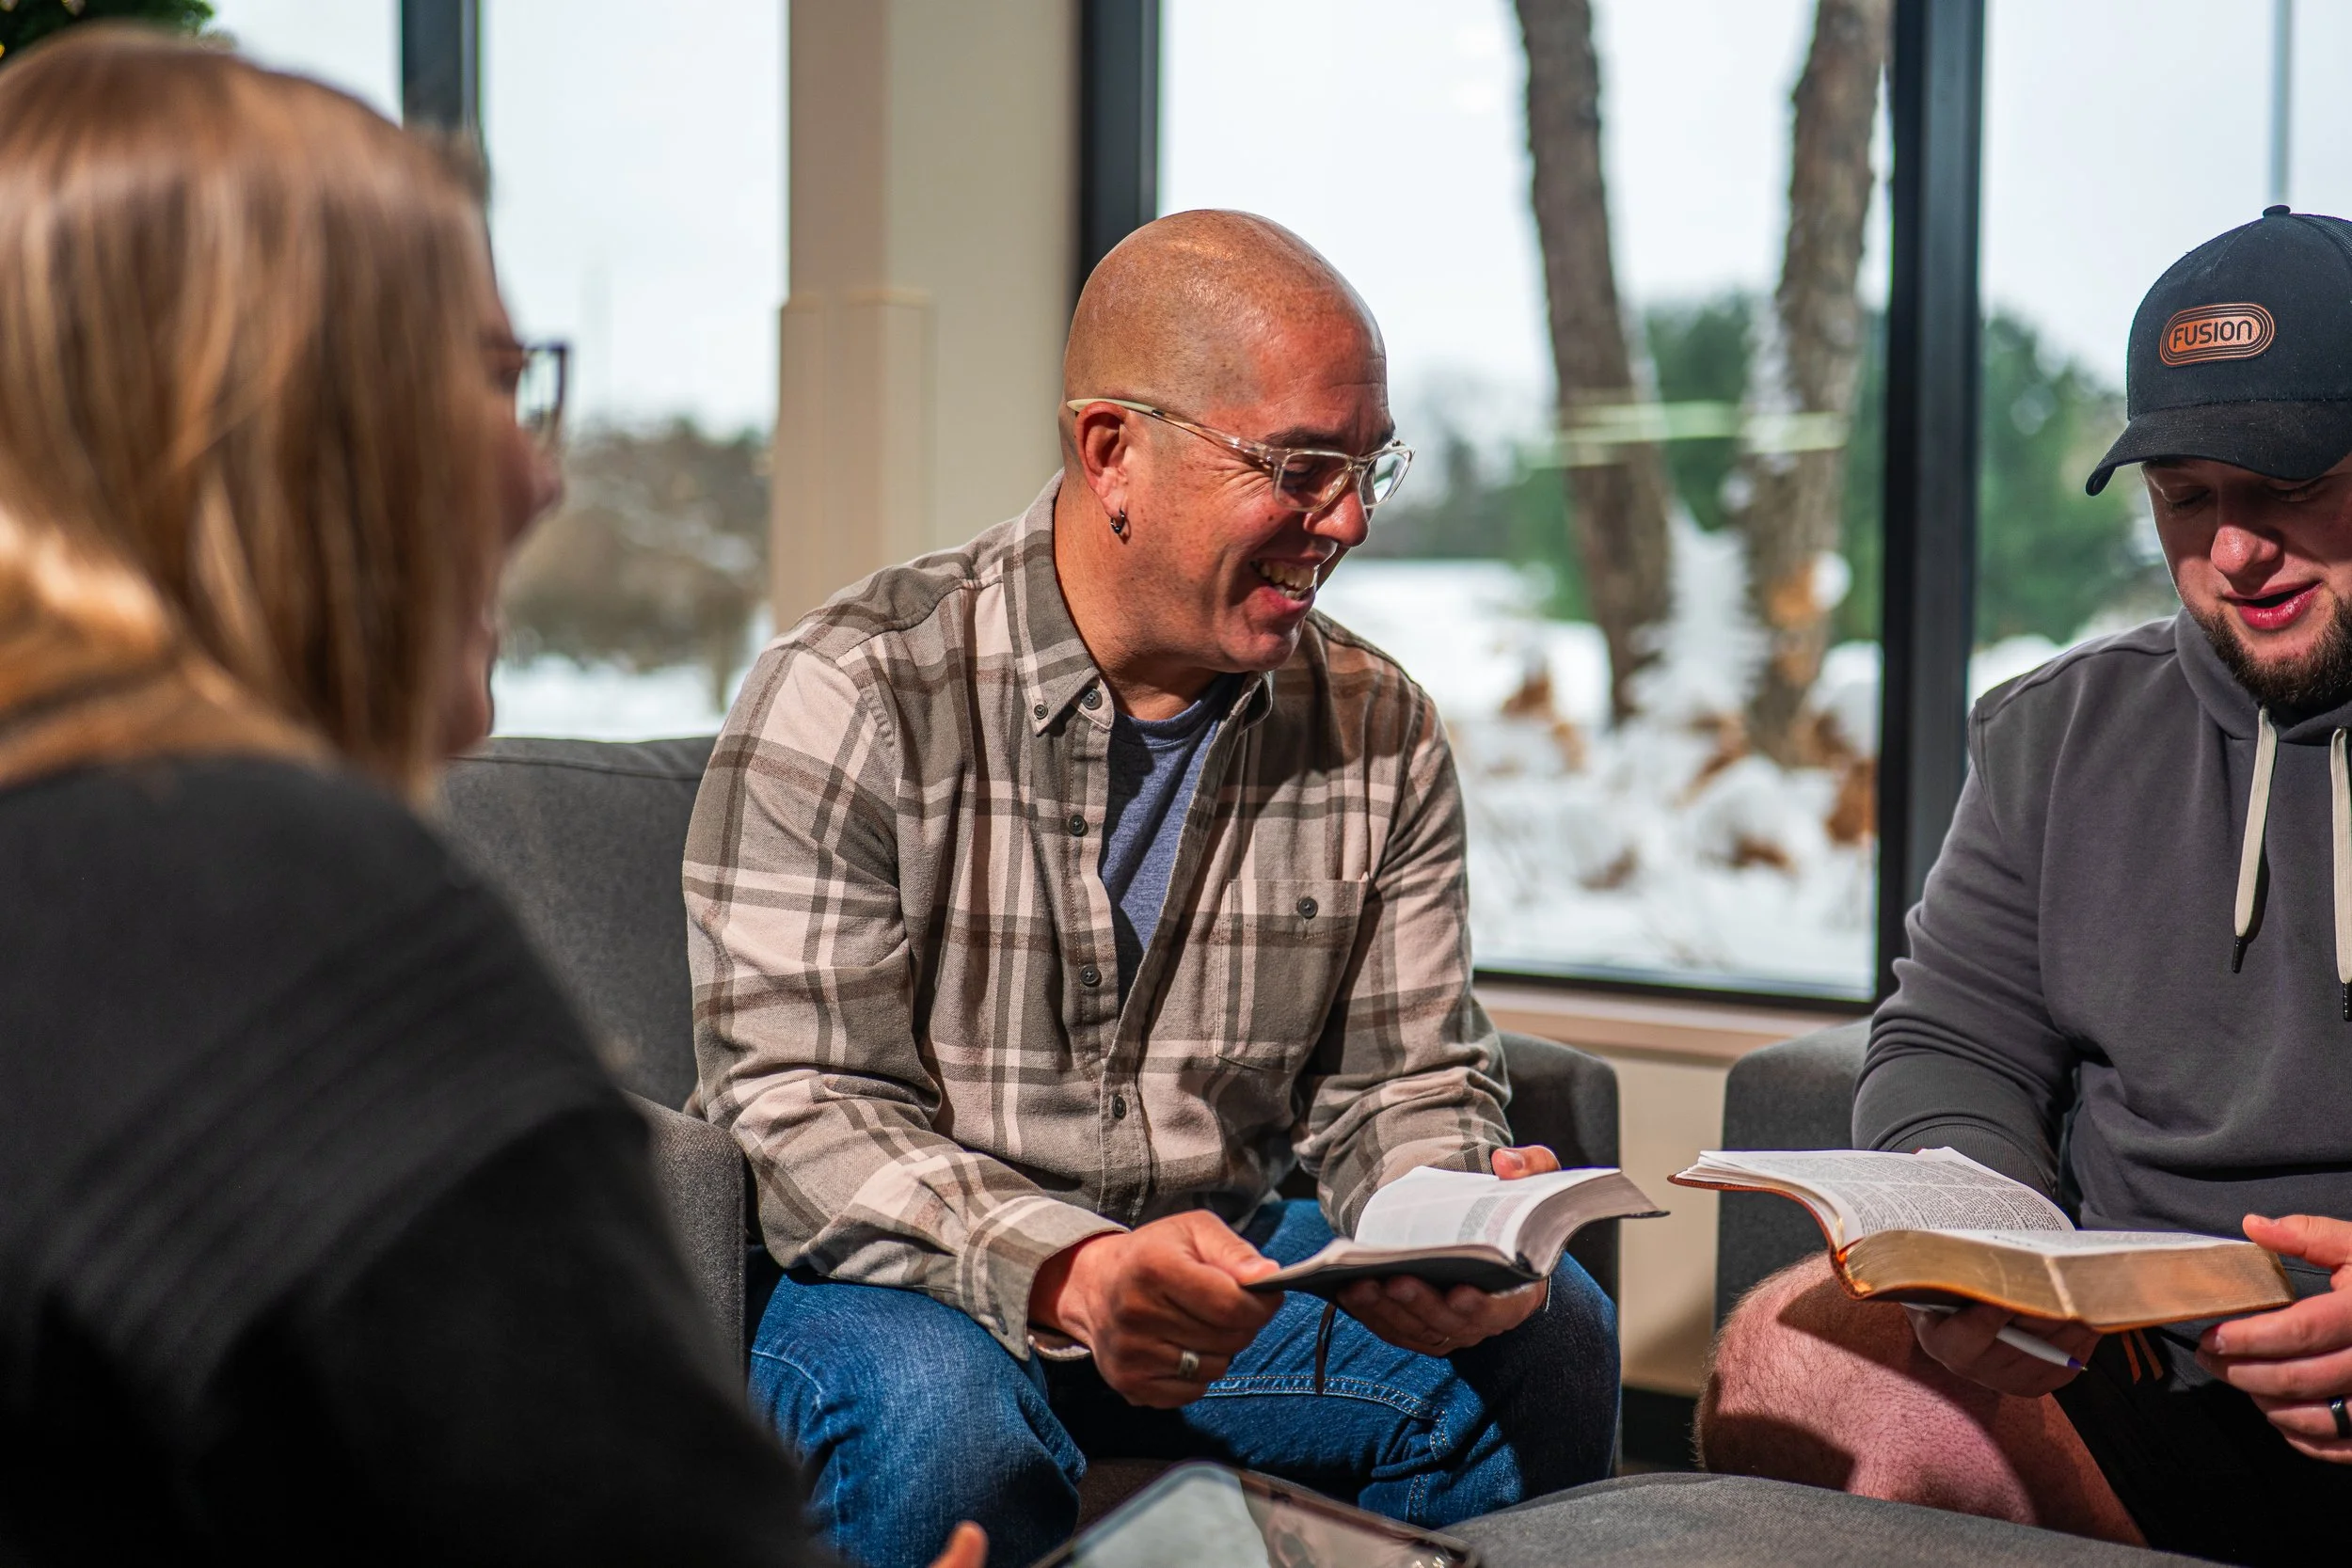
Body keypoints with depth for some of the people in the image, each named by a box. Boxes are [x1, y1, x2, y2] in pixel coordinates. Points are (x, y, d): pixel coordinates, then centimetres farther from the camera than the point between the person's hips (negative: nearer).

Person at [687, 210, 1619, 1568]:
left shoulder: (1383, 736, 3)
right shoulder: (854, 699, -14)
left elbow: (1405, 1083, 6)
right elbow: (806, 1105, -18)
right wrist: (1067, 1274, -35)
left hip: (1231, 1258, 4)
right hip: (922, 1279, -4)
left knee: (1549, 1335, -20)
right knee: (937, 1418, -37)